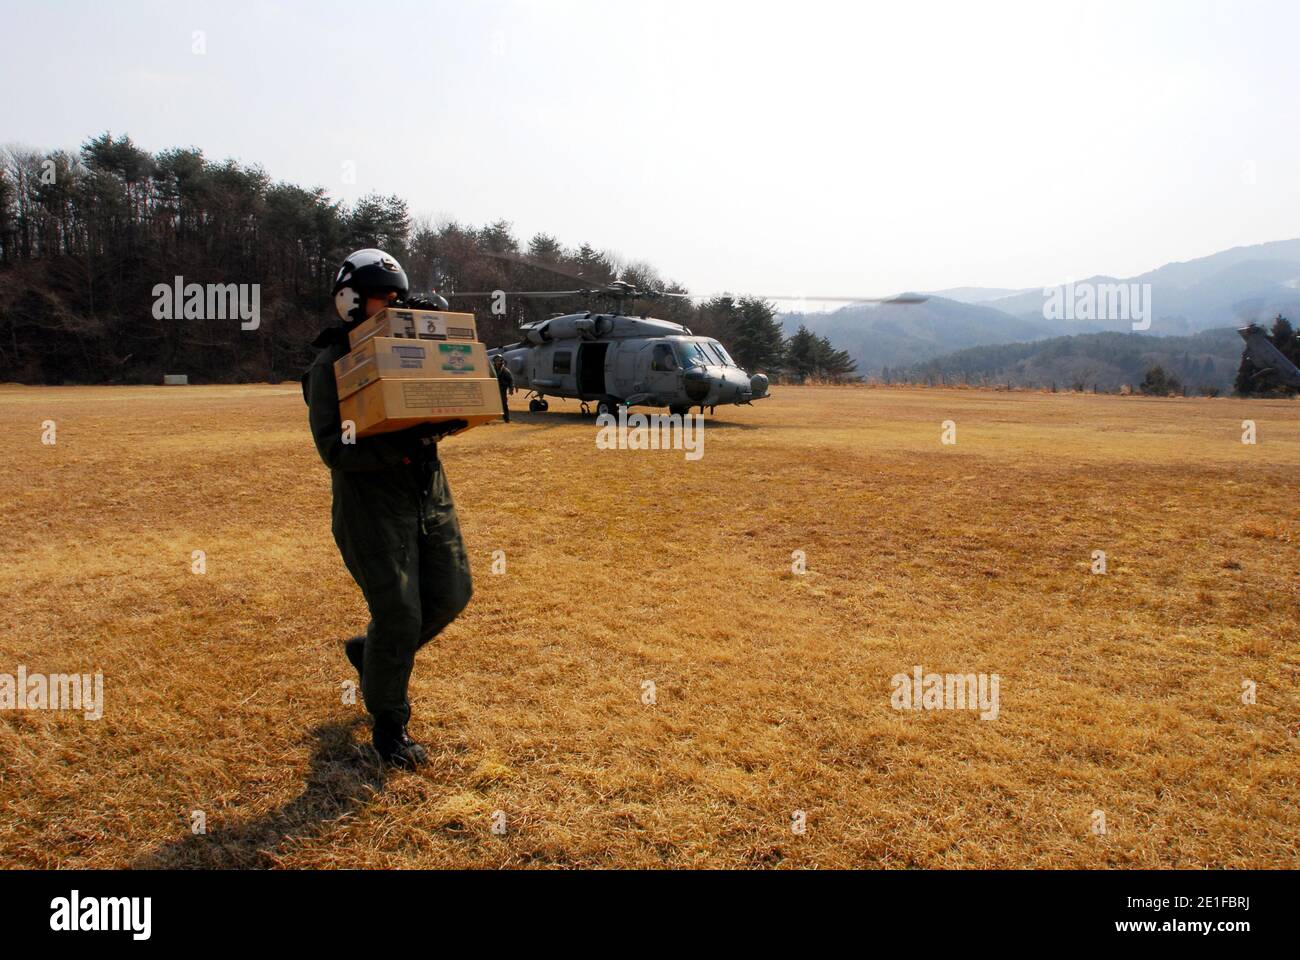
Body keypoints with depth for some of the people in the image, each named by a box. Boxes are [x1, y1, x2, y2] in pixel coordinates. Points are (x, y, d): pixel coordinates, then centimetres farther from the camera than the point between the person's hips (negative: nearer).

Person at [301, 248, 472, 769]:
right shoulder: (331, 366, -7)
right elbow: (335, 449, -16)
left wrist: (448, 416, -8)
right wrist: (401, 443, -29)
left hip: (429, 488, 7)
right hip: (371, 497, -6)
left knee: (451, 594, 10)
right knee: (399, 614, -4)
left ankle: (370, 651, 37)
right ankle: (389, 725, 18)